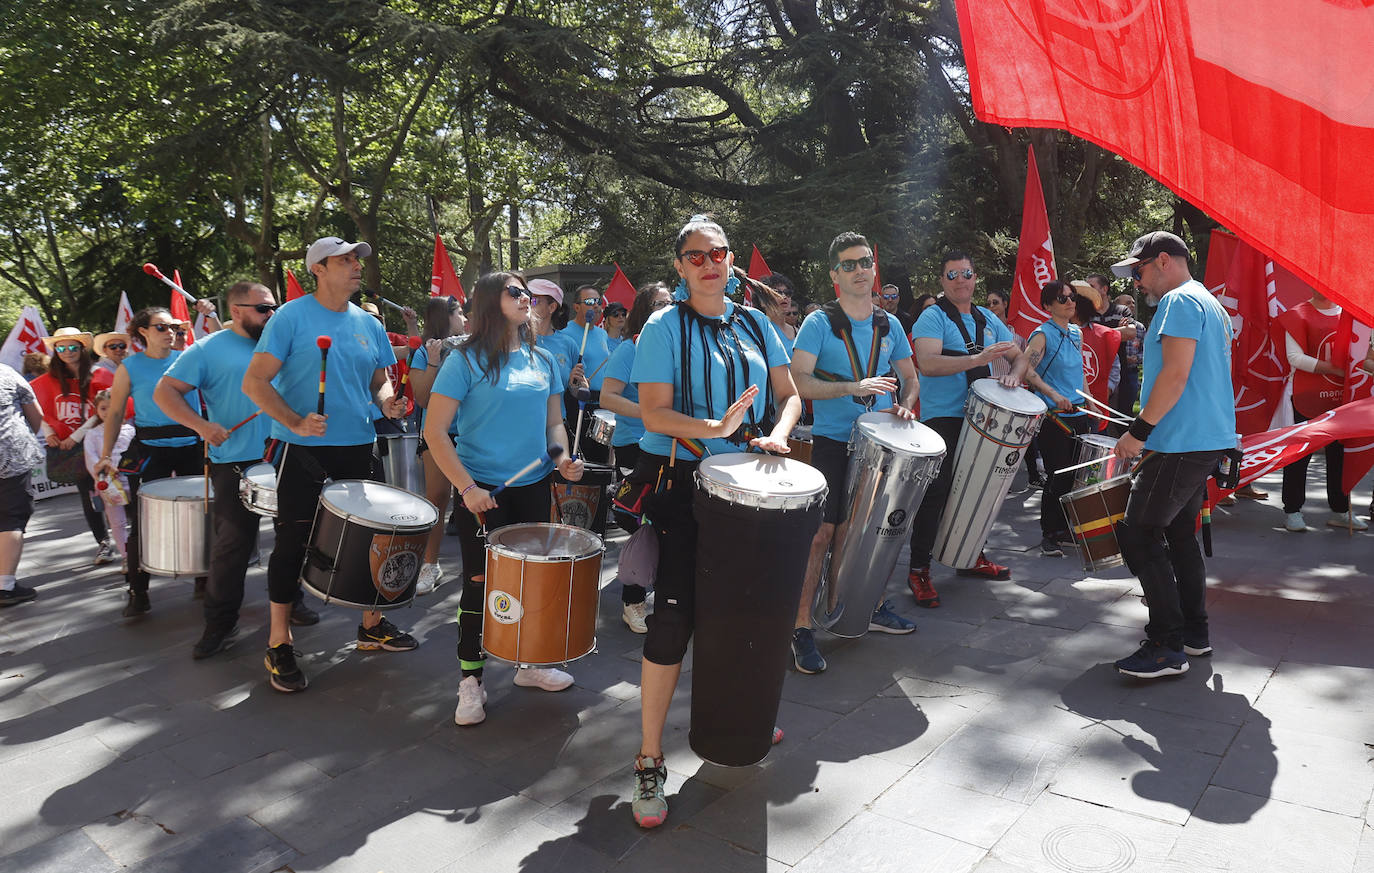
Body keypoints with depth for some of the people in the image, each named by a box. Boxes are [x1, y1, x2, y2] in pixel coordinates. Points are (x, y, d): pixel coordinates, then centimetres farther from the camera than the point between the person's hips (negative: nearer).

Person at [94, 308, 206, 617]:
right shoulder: (130, 367, 0)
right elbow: (115, 413, 3)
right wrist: (106, 455, -2)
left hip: (192, 445, 2)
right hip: (150, 450, -2)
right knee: (142, 522, -2)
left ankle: (205, 578, 26)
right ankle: (138, 593, 9)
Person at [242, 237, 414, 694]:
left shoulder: (368, 324, 9)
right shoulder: (291, 317, -7)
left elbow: (380, 380, 17)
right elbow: (254, 382, -11)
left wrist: (387, 400, -7)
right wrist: (296, 423, -24)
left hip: (358, 449, 5)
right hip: (304, 451, -5)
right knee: (293, 542, 2)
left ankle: (372, 625, 31)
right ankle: (279, 645, 15)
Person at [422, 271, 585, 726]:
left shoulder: (542, 360, 7)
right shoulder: (466, 360, -10)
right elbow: (434, 432, -12)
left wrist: (564, 457, -5)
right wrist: (467, 487, -19)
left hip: (533, 487, 5)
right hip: (483, 491, -5)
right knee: (480, 583, 3)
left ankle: (529, 662, 33)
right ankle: (471, 680, 19)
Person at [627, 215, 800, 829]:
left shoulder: (755, 324, 9)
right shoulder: (664, 328, -6)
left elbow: (789, 393, 11)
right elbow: (654, 414, -14)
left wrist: (776, 433, -10)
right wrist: (716, 428, -28)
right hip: (680, 483, -5)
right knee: (674, 614, -8)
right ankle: (649, 761, 5)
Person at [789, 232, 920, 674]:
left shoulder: (889, 324, 10)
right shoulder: (819, 323, -6)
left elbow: (910, 377, 19)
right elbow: (798, 381, -16)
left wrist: (905, 405, -3)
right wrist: (853, 388, -26)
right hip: (833, 443, -5)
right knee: (822, 531, -9)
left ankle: (874, 607, 33)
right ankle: (802, 627, -3)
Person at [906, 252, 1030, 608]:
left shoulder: (987, 319, 14)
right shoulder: (933, 317, -6)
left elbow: (1020, 356, 18)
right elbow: (927, 364, -22)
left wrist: (1013, 375, -6)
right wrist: (979, 358, -29)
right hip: (942, 420, -7)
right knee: (936, 493, -10)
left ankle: (971, 557, 32)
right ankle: (919, 570, -2)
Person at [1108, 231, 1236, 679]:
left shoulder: (1179, 301, -12)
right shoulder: (1212, 305, 20)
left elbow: (1175, 375, -21)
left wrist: (1139, 431, -19)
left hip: (1182, 442, -11)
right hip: (1211, 437, 11)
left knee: (1138, 533, -8)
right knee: (1179, 531, 17)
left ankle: (1167, 646, -7)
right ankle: (1194, 632, 24)